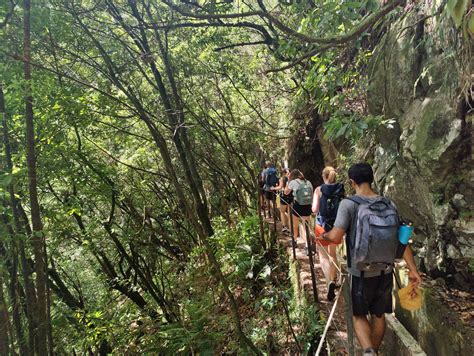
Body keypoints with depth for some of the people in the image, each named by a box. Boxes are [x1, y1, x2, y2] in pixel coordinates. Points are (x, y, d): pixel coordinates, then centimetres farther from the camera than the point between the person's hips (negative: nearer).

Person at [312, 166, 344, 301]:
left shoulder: (319, 190, -10)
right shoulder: (341, 189, -4)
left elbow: (314, 210, -13)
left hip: (323, 226, -3)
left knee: (323, 256, 5)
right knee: (332, 253, 23)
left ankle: (330, 281, -16)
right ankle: (334, 279, 32)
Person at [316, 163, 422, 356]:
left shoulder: (348, 204, -16)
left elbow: (336, 237, -22)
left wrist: (323, 235, -1)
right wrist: (412, 269, 0)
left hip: (361, 272, -4)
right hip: (385, 271, 4)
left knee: (359, 315, 14)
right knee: (378, 315, 20)